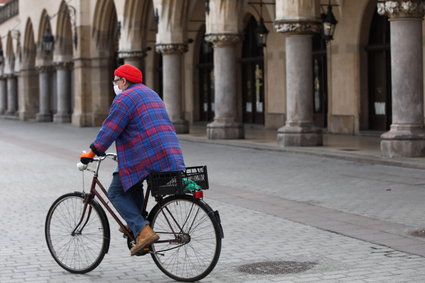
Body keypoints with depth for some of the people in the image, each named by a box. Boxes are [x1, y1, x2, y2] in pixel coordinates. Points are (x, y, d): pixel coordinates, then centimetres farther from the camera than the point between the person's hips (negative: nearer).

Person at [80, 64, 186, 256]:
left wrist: (92, 152, -1)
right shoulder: (151, 94, 26)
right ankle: (138, 226, 24)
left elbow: (109, 130, -9)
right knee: (132, 184, 30)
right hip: (170, 156, 9)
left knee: (116, 193, 1)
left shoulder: (125, 98, -5)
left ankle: (143, 232, -14)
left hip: (146, 157, -9)